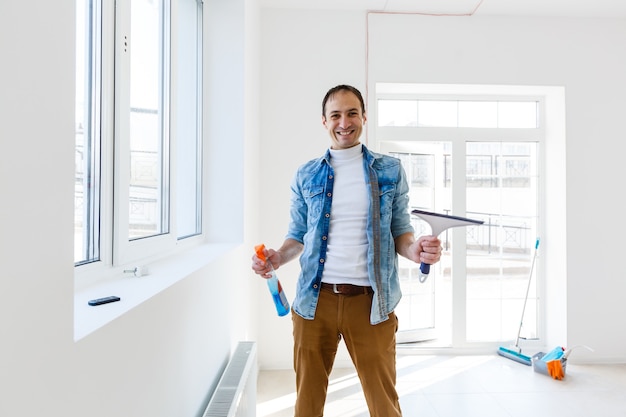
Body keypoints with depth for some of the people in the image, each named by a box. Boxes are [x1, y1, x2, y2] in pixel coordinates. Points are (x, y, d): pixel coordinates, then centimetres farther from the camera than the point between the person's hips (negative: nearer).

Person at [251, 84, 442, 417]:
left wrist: (414, 249, -17)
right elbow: (298, 235, 10)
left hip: (370, 301, -1)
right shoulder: (306, 176, 6)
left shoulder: (390, 171, 4)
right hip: (314, 299, 2)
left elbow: (400, 230, 6)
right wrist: (278, 257, -10)